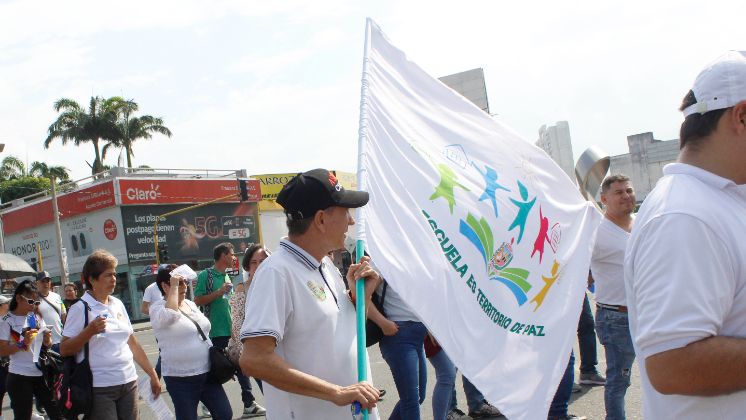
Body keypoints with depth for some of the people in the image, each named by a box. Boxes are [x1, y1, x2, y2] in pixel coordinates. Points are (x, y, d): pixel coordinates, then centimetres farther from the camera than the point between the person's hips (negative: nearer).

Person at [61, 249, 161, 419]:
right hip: (99, 388, -5)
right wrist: (89, 331, -21)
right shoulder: (80, 308, -7)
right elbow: (64, 350, -8)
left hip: (129, 383, 5)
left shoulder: (118, 305, 10)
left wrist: (153, 375, 15)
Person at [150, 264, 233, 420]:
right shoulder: (158, 307, -9)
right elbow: (171, 315, -34)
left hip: (207, 373, 7)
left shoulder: (191, 304, 12)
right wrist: (174, 287, -22)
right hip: (181, 380, -6)